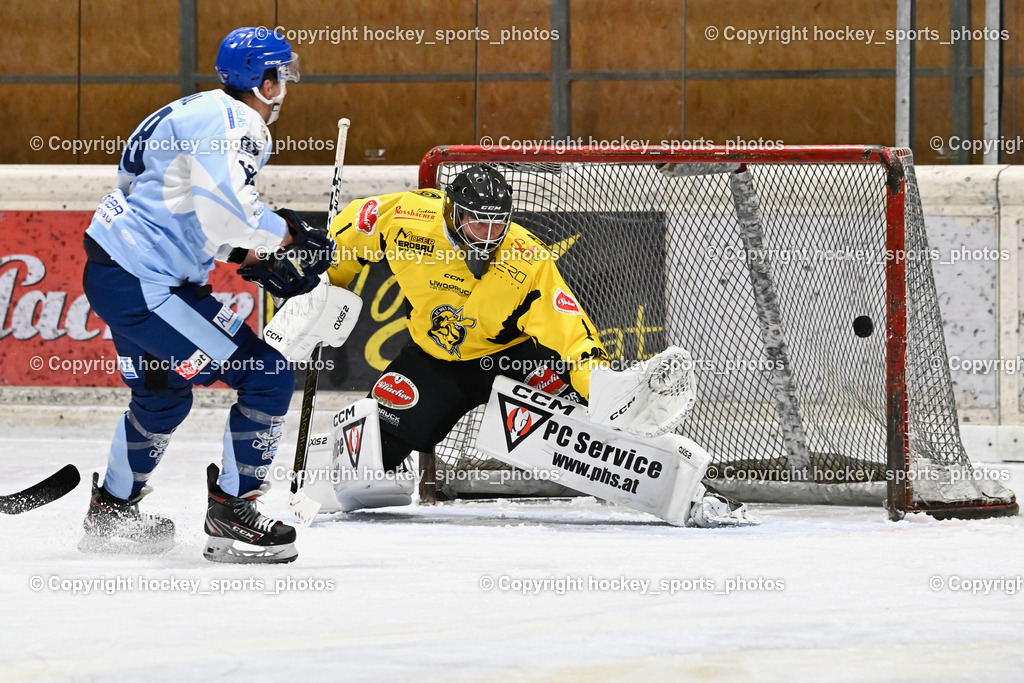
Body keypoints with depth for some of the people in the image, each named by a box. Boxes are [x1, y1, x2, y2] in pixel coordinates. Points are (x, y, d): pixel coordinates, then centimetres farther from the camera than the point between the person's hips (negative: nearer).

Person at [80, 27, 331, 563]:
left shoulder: (220, 118, 18)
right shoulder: (229, 123, -15)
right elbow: (226, 212, -29)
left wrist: (255, 259, 13)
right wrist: (287, 234, -14)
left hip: (116, 272, 11)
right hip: (140, 283, -11)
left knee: (164, 395, 31)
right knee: (267, 377, -11)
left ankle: (112, 509, 45)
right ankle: (231, 516, -4)